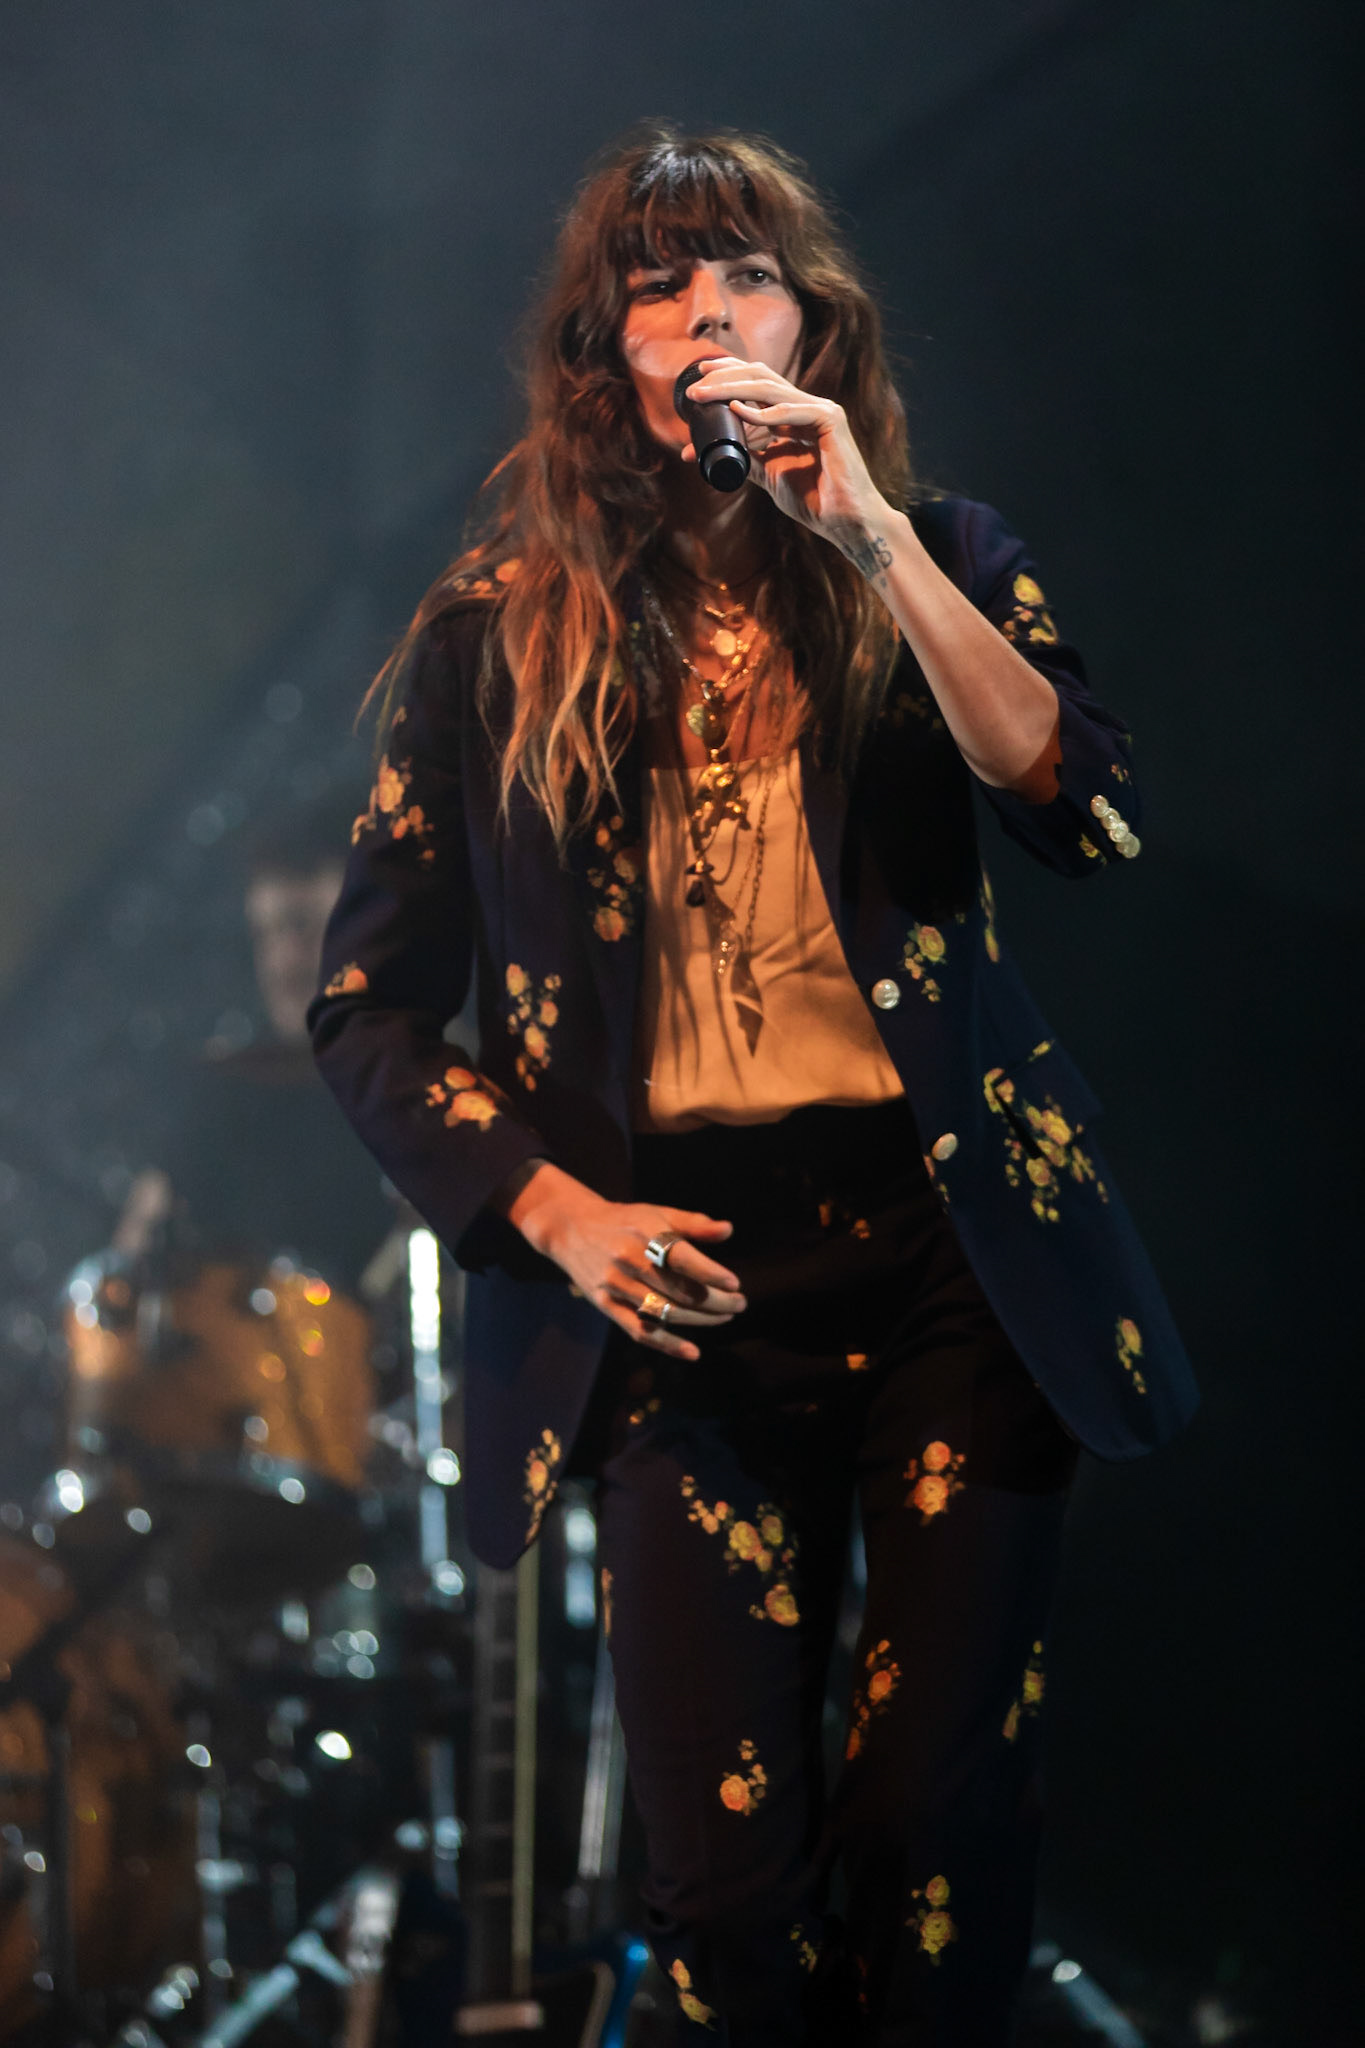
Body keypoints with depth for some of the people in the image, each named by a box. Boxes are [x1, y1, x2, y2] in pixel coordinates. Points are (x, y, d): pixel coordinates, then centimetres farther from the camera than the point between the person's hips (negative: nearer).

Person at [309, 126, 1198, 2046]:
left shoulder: (941, 567, 6)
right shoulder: (495, 638, 6)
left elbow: (1096, 818, -12)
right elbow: (369, 1006, 9)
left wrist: (874, 538, -17)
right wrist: (557, 1215, -6)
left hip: (949, 1255, 0)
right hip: (679, 1277, 0)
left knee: (945, 1829, -3)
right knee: (727, 1870, -4)